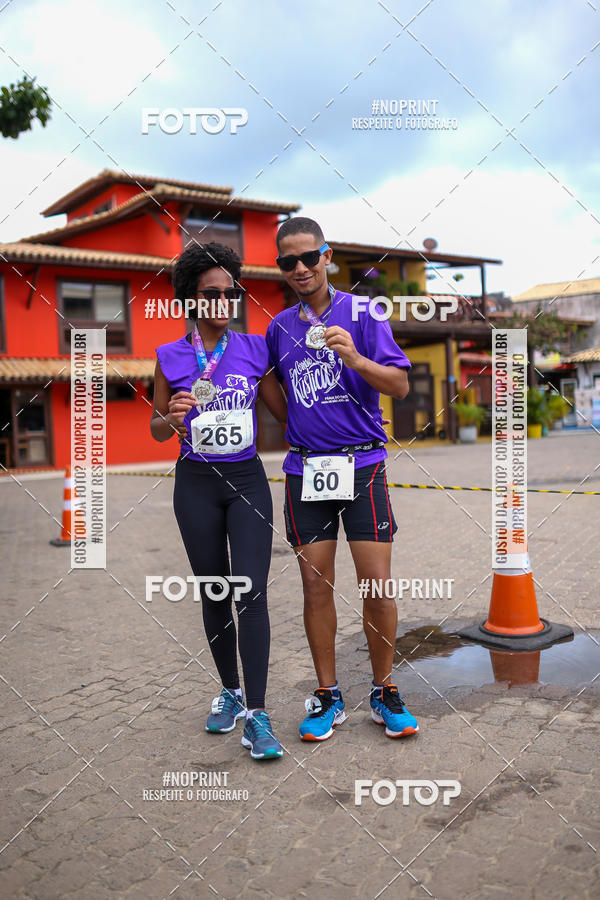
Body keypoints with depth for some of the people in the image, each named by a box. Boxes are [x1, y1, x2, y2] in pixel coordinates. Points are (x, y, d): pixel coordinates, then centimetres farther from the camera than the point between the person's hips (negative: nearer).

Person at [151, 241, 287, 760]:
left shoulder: (254, 349, 2)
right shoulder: (171, 357, 1)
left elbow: (285, 411, 6)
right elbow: (157, 430, 7)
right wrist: (171, 417, -14)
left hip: (247, 479, -1)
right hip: (196, 483, 1)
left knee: (251, 592, -10)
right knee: (214, 594, 10)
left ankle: (257, 715, -4)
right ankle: (230, 692, 29)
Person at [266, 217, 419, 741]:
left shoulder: (361, 313, 1)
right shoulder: (279, 327, 12)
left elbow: (400, 386, -7)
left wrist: (355, 359, -22)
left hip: (361, 463, -3)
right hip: (305, 467, 3)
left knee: (377, 584, -3)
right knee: (316, 584, 5)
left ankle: (385, 693, 16)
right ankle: (327, 697, 18)